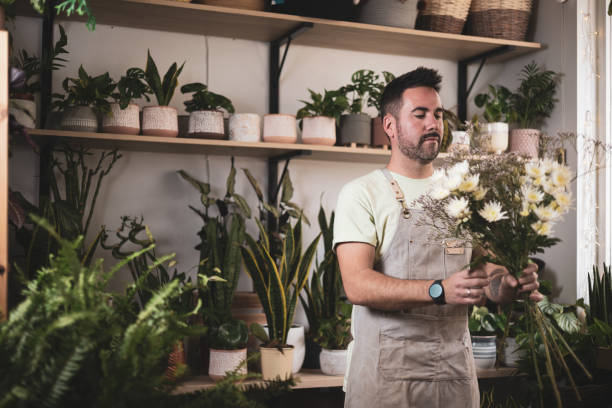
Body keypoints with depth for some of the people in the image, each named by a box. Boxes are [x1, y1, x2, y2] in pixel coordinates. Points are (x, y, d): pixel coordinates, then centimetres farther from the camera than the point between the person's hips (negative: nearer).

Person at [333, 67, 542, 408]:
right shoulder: (362, 193, -5)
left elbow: (487, 273, 9)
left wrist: (511, 285, -15)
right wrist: (440, 291, -30)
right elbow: (357, 284, -17)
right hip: (387, 371, -4)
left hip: (456, 368, 5)